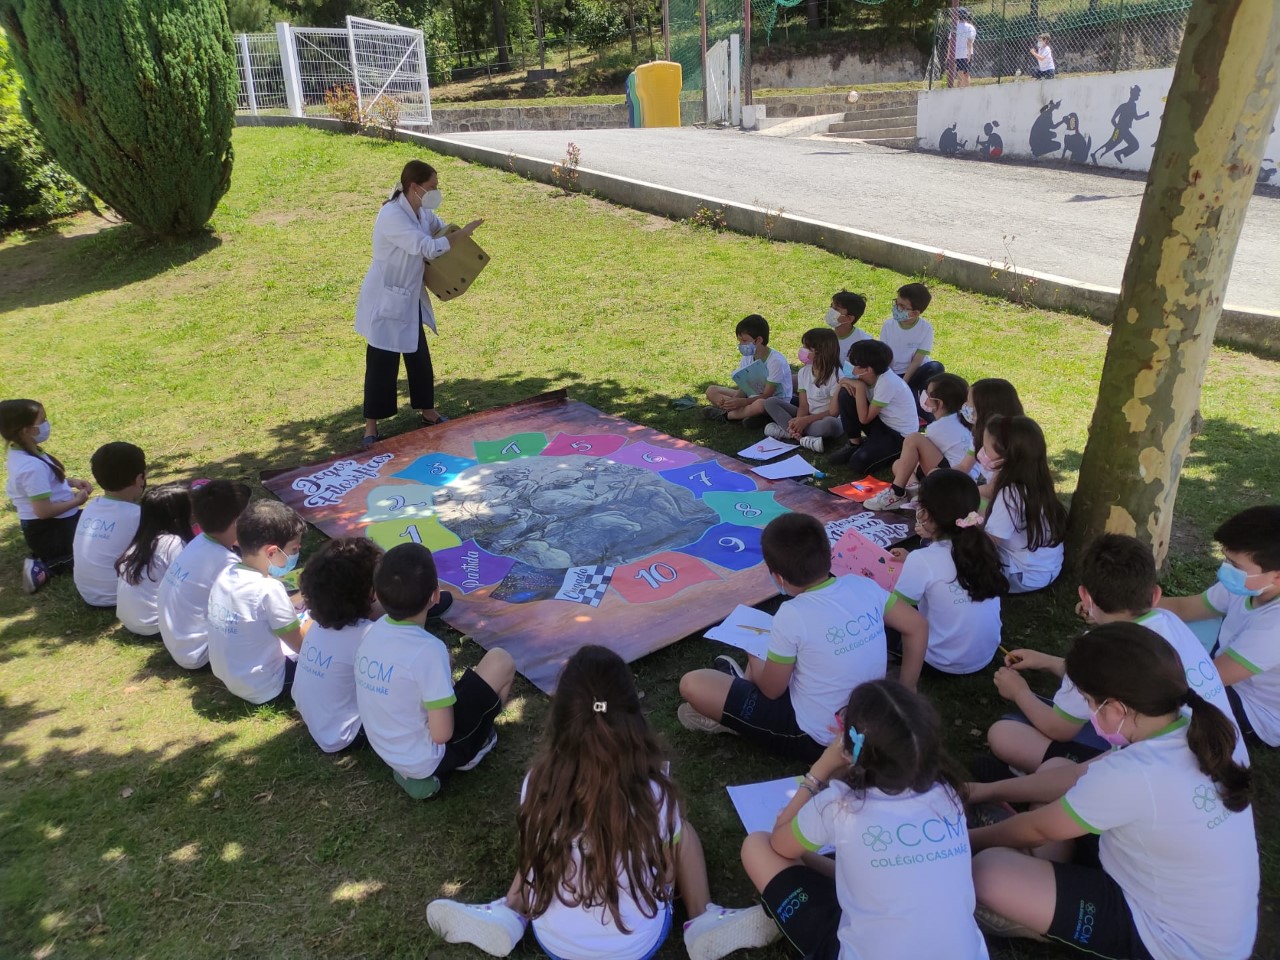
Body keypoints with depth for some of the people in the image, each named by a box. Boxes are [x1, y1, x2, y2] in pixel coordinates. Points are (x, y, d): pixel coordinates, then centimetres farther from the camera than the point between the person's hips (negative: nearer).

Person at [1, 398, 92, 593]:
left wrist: (72, 482, 4)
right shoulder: (33, 467, -30)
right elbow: (44, 511, -29)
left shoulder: (18, 453, 0)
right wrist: (77, 500, -15)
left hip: (39, 527, 9)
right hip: (49, 532, -9)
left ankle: (44, 561, 10)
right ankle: (45, 568, -9)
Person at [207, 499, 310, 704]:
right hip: (262, 688, -8)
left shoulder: (226, 575, -4)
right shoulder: (269, 588, -28)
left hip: (227, 676, 8)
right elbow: (301, 644, -18)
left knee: (297, 624, 22)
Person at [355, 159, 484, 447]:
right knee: (382, 364, 0)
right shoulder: (392, 216, -25)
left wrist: (457, 233, 0)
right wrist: (460, 235, -20)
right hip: (386, 300, -8)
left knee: (419, 358, 18)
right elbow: (426, 247, -31)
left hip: (410, 299, 8)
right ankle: (371, 426, 13)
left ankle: (427, 411, 35)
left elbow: (440, 226, 23)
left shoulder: (422, 212, 2)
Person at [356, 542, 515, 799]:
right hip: (428, 761, -6)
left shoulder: (370, 632, -7)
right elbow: (442, 734, -22)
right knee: (501, 661, -2)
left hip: (387, 753, 6)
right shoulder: (428, 650, -28)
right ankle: (466, 753, 11)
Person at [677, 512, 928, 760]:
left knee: (692, 684, -7)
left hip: (815, 740, -7)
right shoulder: (863, 585, -12)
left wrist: (753, 657, 7)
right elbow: (918, 627, 1)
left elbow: (772, 689, -14)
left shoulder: (793, 615, -27)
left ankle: (729, 718, 16)